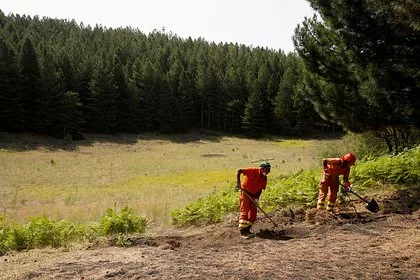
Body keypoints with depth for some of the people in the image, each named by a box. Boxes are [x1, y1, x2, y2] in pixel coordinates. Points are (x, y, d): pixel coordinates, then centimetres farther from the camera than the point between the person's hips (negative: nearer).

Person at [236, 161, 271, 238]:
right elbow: (238, 170, -22)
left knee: (253, 214, 4)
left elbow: (260, 189, 5)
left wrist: (256, 198, -9)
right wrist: (238, 182, -30)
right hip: (245, 193, -6)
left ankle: (247, 230, 16)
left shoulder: (264, 178, -1)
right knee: (244, 212, -8)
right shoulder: (253, 171, -20)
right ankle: (243, 231, -5)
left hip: (253, 195, 7)